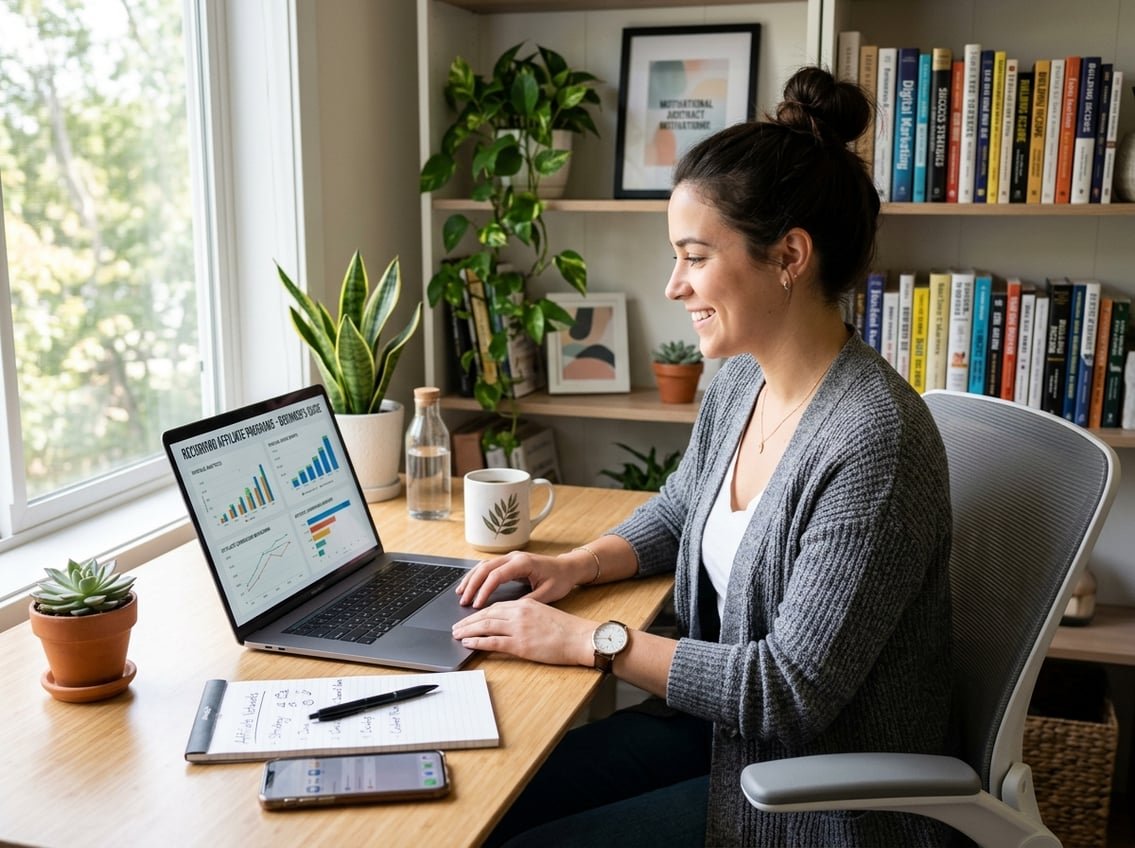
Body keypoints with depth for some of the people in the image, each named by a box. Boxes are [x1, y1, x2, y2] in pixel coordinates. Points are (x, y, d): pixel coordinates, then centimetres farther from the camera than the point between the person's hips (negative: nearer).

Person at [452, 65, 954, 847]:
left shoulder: (873, 440, -28)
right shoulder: (740, 382, -1)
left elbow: (794, 690, -25)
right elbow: (676, 514, 17)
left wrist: (590, 640, -22)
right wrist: (578, 564, -1)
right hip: (725, 721, 7)